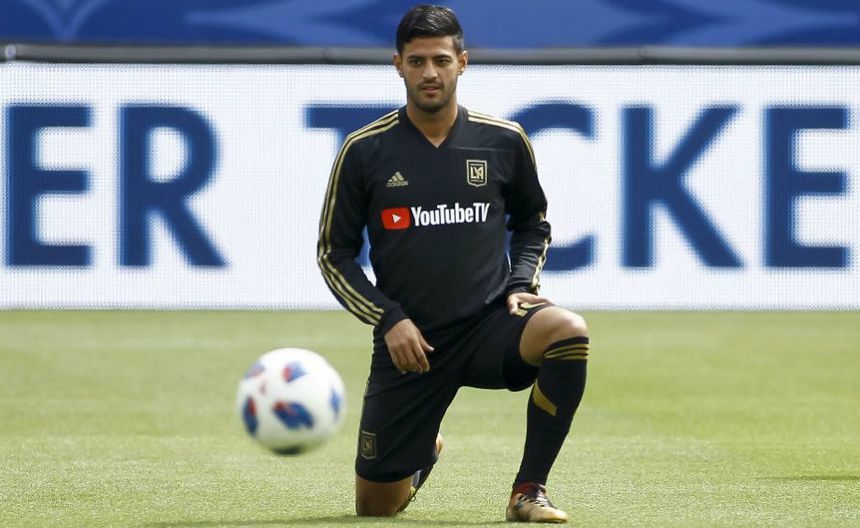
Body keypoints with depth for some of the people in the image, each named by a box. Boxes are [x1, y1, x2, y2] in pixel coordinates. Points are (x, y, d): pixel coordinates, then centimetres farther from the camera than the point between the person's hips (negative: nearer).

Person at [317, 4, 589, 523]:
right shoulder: (365, 150, -4)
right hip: (409, 339, 0)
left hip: (491, 324, 0)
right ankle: (425, 452, 41)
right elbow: (334, 252, 3)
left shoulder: (504, 141, -1)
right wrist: (388, 320, -9)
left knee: (568, 331, -34)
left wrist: (522, 284, -2)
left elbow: (533, 223, 16)